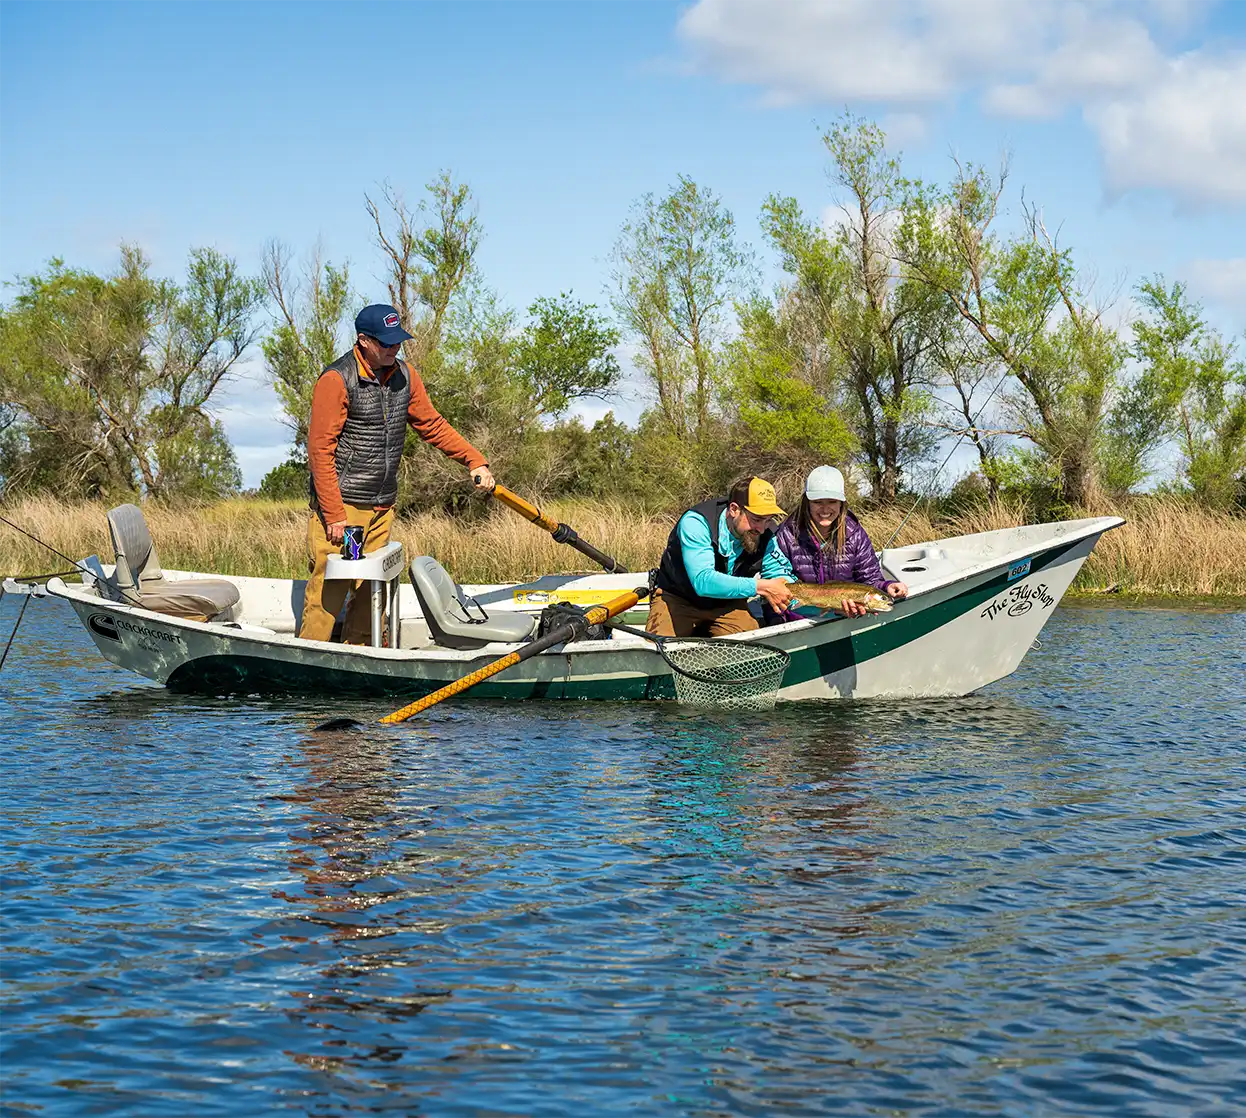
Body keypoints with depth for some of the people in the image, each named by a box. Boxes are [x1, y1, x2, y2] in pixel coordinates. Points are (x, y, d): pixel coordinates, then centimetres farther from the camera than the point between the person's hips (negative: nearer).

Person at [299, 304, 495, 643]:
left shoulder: (404, 376, 8)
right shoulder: (336, 380, -13)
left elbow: (432, 424, 19)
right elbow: (320, 449, -15)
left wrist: (475, 461, 9)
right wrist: (334, 515, -17)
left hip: (383, 506, 7)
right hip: (341, 503, -7)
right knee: (330, 589, -8)